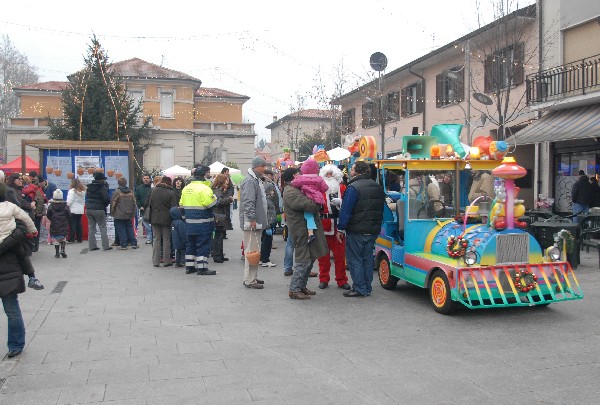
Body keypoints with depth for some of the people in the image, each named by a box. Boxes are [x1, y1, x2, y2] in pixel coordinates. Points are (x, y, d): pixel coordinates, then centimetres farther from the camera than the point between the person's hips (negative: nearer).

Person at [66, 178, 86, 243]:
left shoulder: (72, 191, -10)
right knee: (79, 225, 10)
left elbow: (69, 201, -15)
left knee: (72, 225, -4)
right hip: (80, 210, 7)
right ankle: (79, 239, 12)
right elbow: (83, 201, 17)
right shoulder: (82, 191, 12)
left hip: (73, 211, -7)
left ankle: (71, 239, -4)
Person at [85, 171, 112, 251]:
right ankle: (106, 246, 1)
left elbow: (87, 197, 15)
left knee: (91, 228, 9)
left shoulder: (89, 187, 11)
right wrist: (107, 203, 5)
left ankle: (92, 246, 9)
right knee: (102, 228, 0)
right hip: (99, 209, -6)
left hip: (88, 209, 6)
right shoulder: (102, 187, -10)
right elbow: (106, 199, -12)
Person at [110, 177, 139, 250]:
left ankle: (123, 245, 1)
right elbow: (134, 203, 11)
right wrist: (133, 213, 19)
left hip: (119, 215, -5)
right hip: (129, 215, 5)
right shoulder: (130, 192, 5)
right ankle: (134, 243, 11)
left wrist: (112, 213, 3)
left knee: (121, 230, 0)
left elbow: (113, 203, -9)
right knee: (130, 228, 12)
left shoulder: (117, 192, -11)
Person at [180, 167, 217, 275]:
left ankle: (189, 267, 21)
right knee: (203, 245, -1)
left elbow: (182, 205, 13)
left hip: (189, 223, 7)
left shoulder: (186, 188, 9)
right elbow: (212, 204, -19)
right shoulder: (204, 188, -16)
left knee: (190, 244, 16)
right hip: (203, 223, -7)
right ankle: (202, 268, 1)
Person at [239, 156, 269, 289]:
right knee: (251, 251, -7)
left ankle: (252, 277, 24)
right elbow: (248, 202, -22)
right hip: (251, 223, -10)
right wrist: (252, 219, -23)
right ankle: (250, 280, -2)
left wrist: (263, 220, 24)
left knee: (254, 250, 15)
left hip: (257, 223, 10)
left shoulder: (257, 180, 18)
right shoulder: (249, 181, -15)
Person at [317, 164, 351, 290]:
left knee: (340, 255, 5)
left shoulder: (343, 189, 9)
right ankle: (323, 279, 19)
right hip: (323, 227, -1)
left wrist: (340, 202, -18)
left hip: (338, 227, 1)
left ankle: (342, 280, 15)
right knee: (323, 256, 7)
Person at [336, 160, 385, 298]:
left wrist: (340, 229, -11)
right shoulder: (378, 187, 12)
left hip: (356, 231, -7)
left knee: (355, 259, 1)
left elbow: (346, 210, -17)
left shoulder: (353, 187, -15)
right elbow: (381, 209, 18)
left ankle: (359, 289, 3)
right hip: (373, 230, 8)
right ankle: (367, 288, 20)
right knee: (367, 258, 14)